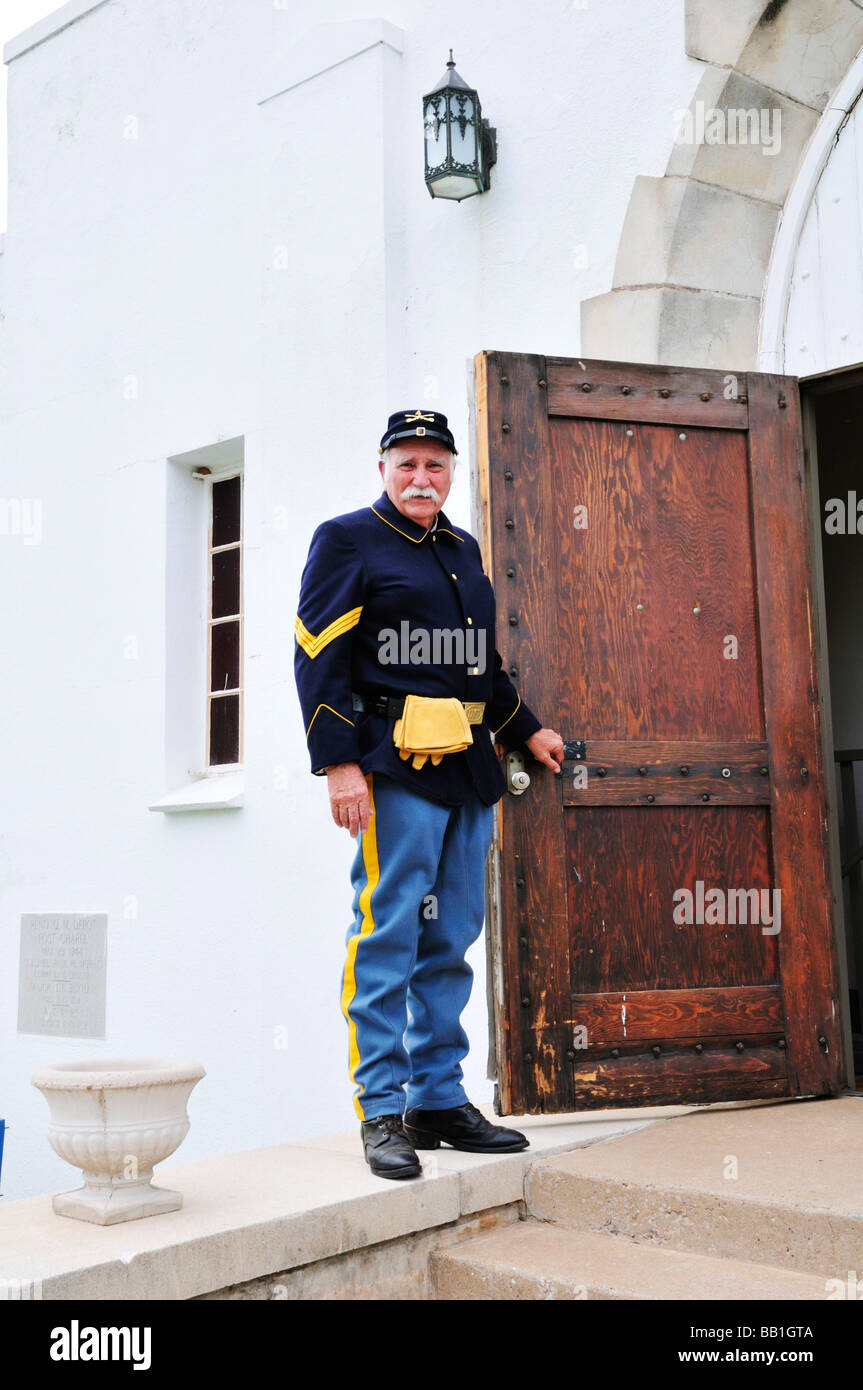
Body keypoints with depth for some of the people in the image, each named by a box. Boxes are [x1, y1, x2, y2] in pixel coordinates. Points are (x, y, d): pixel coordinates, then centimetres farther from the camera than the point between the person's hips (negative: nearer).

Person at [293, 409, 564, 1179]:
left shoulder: (463, 549, 20)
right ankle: (382, 1110, 4)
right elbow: (319, 658, -8)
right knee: (387, 935, -5)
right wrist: (338, 764, -16)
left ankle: (439, 1100, 18)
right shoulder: (347, 540, 0)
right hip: (394, 766, -7)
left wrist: (527, 731, 28)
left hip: (467, 768, 7)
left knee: (450, 941, 9)